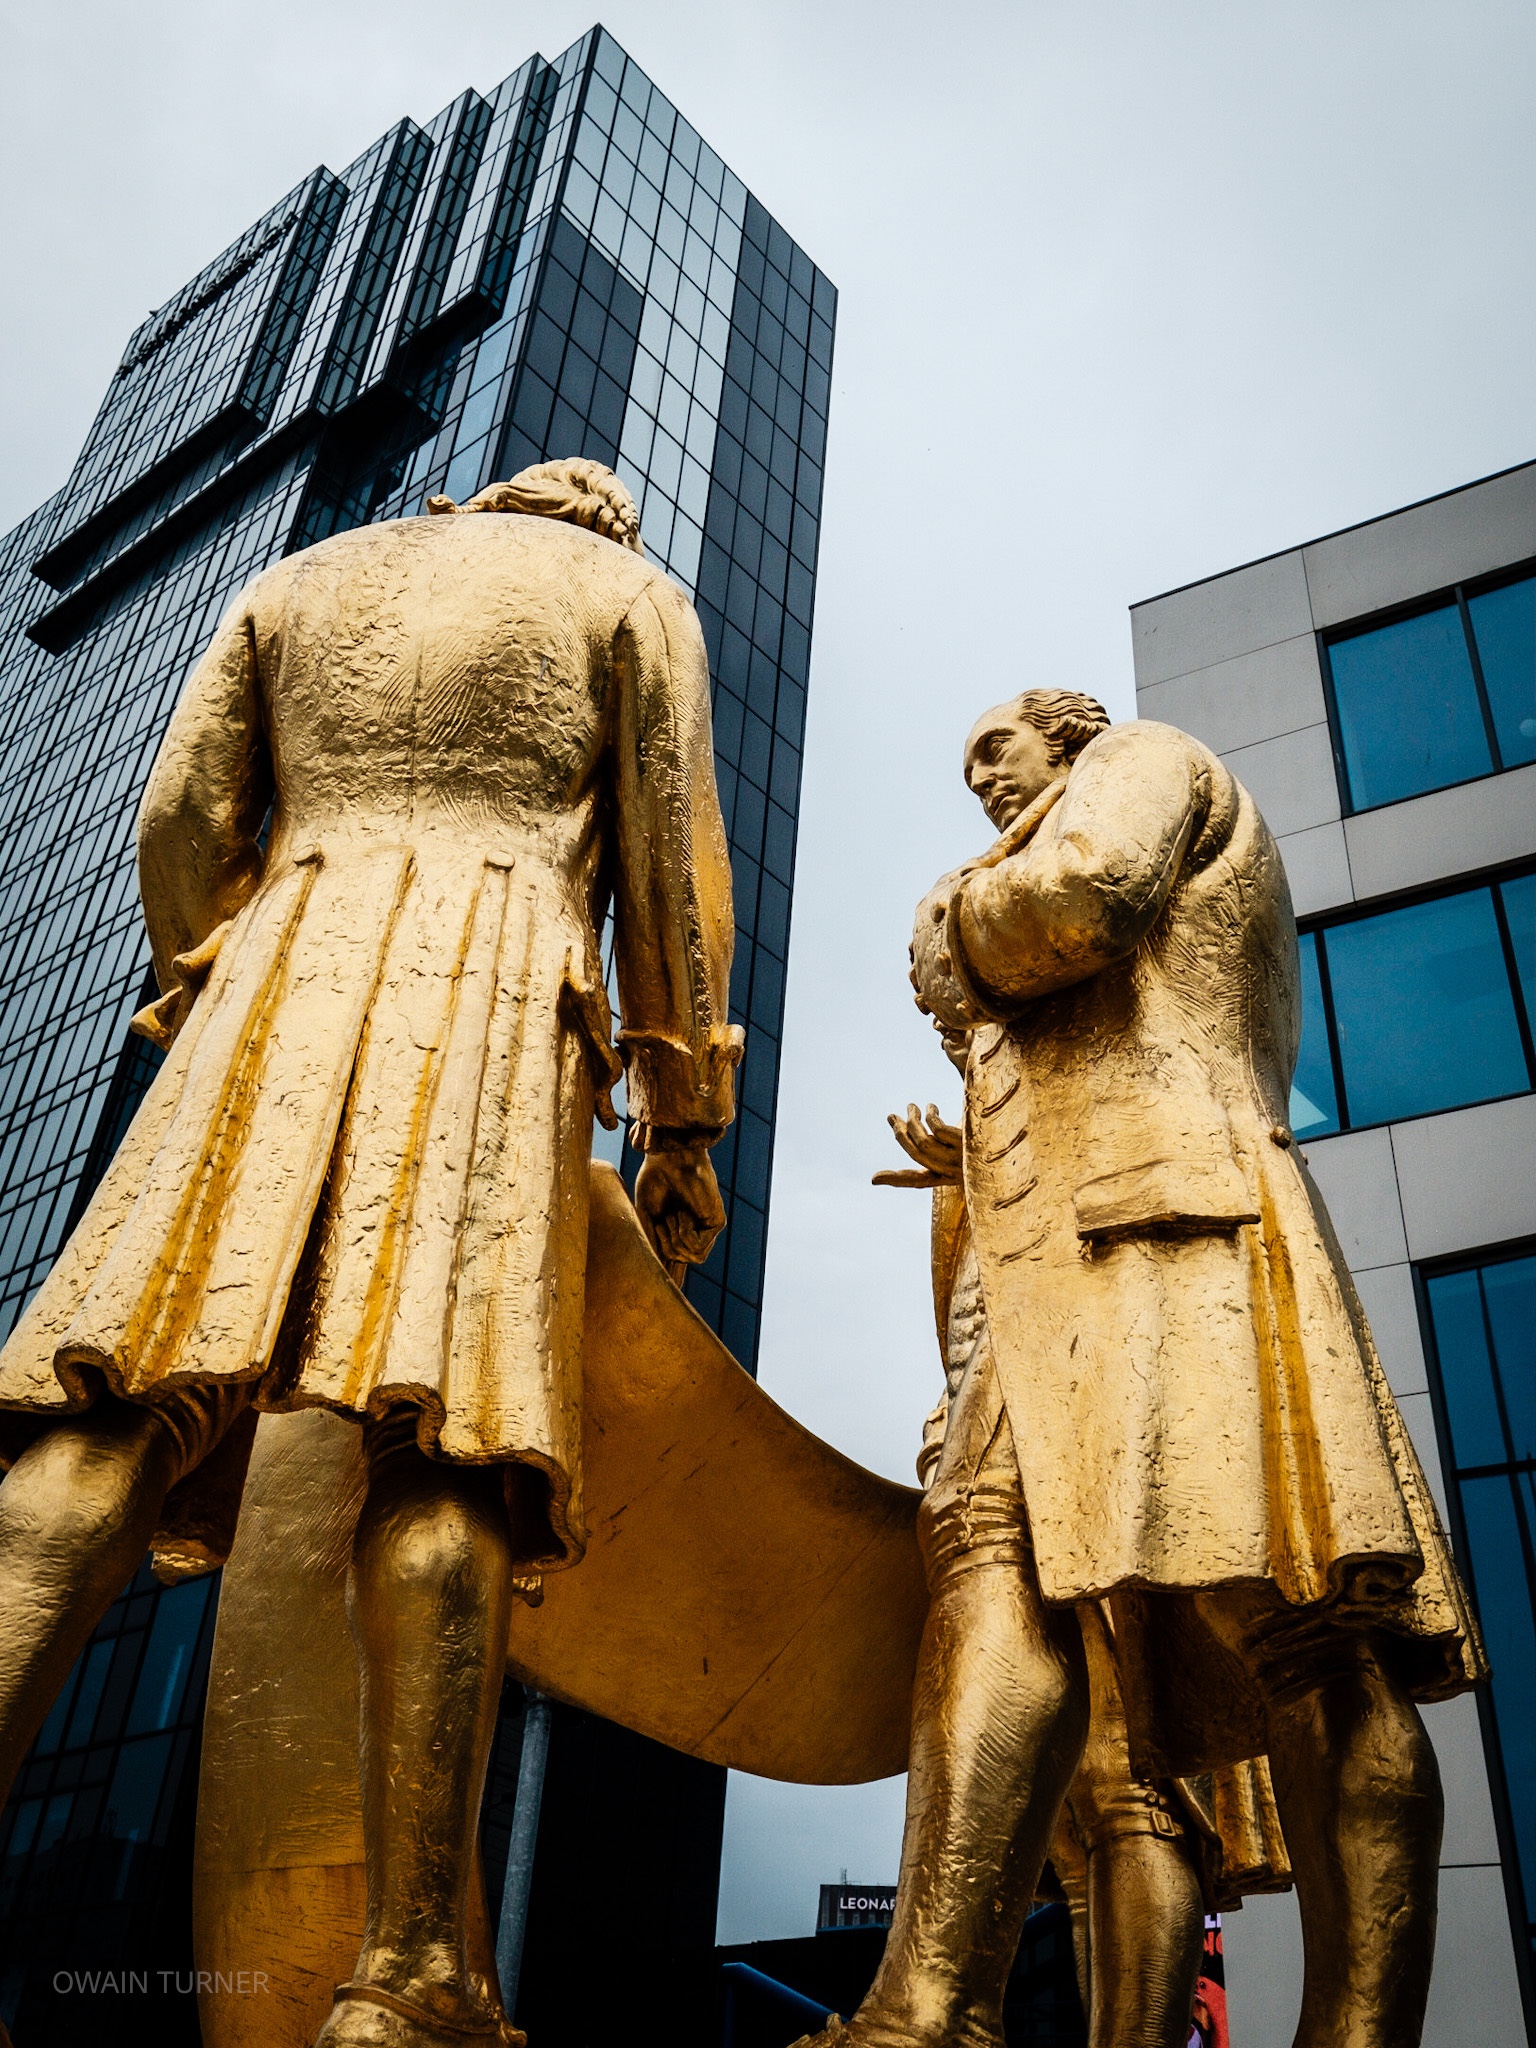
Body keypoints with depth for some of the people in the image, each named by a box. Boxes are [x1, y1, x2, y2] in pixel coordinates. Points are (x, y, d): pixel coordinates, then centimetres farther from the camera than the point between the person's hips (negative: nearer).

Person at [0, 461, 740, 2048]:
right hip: (493, 987, -2)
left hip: (284, 962, 3)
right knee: (446, 1431, -14)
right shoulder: (631, 594, 20)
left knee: (130, 1387, -9)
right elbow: (674, 866, 9)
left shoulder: (298, 579, 29)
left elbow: (180, 821, 17)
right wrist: (682, 1118, 9)